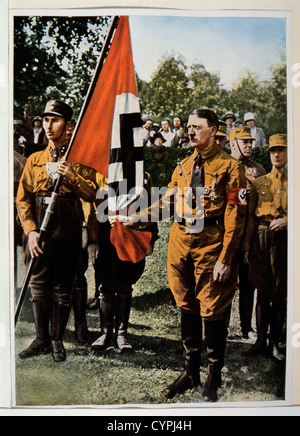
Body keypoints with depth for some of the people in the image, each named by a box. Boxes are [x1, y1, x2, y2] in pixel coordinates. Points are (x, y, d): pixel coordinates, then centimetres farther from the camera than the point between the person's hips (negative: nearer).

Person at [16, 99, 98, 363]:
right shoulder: (35, 160, 13)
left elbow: (93, 194, -2)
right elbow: (23, 199, 7)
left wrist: (71, 176, -17)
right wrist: (30, 230, -6)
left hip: (69, 228, -2)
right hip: (39, 225, 2)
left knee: (63, 286, 4)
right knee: (39, 284, 4)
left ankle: (57, 341, 17)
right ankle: (42, 339, 18)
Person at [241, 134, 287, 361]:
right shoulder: (259, 183, 13)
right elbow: (251, 216, 10)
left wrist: (286, 220, -15)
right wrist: (246, 246, 6)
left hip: (285, 238, -1)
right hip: (261, 238, 2)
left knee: (281, 292, 4)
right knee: (263, 291, 5)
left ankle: (275, 342, 16)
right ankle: (261, 341, 15)